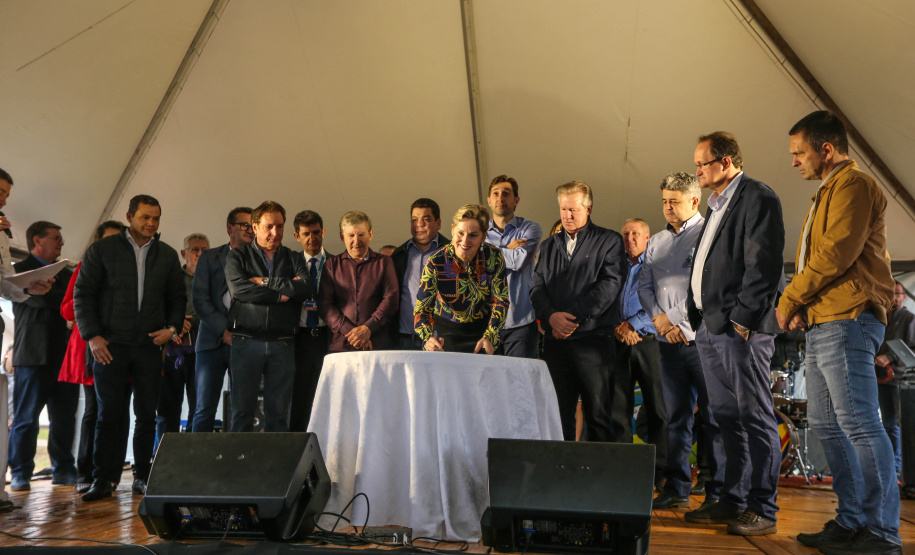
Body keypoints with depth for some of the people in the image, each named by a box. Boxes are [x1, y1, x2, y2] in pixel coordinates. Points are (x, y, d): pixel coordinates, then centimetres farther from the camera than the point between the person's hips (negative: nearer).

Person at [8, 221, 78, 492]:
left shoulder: (64, 273, 22)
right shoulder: (21, 270, 0)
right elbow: (42, 298, -15)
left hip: (64, 355, 6)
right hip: (34, 356, -6)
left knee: (65, 417, 5)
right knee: (26, 418, -1)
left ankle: (64, 470, 13)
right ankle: (20, 474, 6)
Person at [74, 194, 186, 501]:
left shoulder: (167, 255, 12)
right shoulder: (102, 250, 3)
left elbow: (177, 297, 16)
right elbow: (83, 295, 2)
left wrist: (172, 328, -1)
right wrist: (92, 336, -7)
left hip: (149, 346, 3)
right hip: (110, 345, -2)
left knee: (147, 415, 4)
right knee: (109, 414, -1)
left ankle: (143, 477, 14)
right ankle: (103, 480, 6)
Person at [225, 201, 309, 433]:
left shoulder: (294, 259, 15)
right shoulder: (238, 256, 10)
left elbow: (305, 287, -4)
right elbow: (238, 288, -8)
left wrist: (266, 282, -5)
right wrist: (281, 293, -6)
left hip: (283, 343, 2)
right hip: (246, 341, -1)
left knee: (279, 413, 3)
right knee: (242, 411, 1)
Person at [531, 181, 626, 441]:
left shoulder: (609, 241, 5)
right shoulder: (549, 246, 19)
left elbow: (609, 285, -8)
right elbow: (537, 287, 10)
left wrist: (574, 317, -13)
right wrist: (551, 316, -10)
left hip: (594, 339, -4)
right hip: (555, 340, 4)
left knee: (598, 415, 0)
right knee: (558, 414, 6)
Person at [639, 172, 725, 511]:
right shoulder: (656, 242, 20)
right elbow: (644, 285, 19)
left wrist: (677, 320, -9)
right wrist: (659, 317, 1)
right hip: (669, 342, 6)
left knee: (712, 417, -2)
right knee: (676, 417, 7)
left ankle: (718, 490, 4)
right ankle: (676, 488, 12)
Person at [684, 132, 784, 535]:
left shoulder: (758, 198, -6)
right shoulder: (716, 206, 22)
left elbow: (764, 265, -15)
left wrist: (743, 318, -18)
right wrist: (697, 313, 14)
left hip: (740, 328, -9)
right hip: (709, 328, 9)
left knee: (754, 418, -3)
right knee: (727, 418, 12)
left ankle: (762, 510, 4)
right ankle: (733, 501, 20)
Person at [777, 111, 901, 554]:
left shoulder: (853, 184, -5)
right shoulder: (826, 194, 26)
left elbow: (837, 253, -16)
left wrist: (789, 300, -8)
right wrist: (800, 305, 7)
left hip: (846, 319, -10)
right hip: (821, 323, 10)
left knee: (858, 422, -10)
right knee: (827, 426, 10)